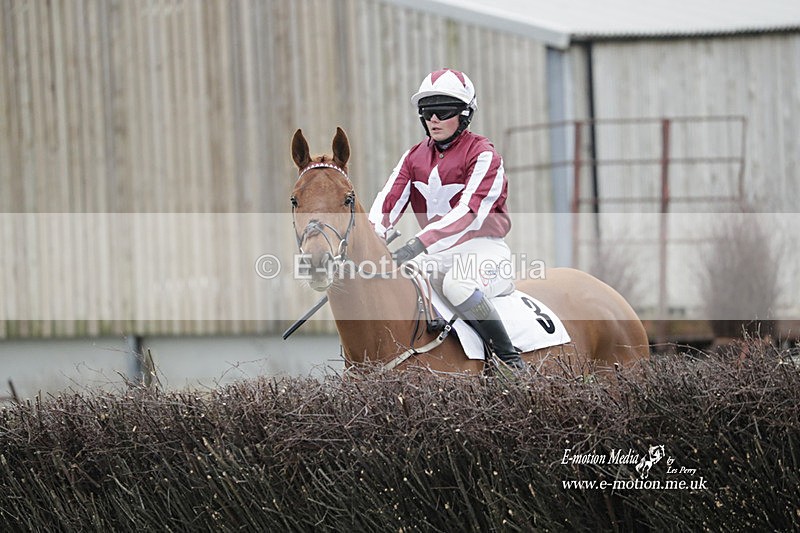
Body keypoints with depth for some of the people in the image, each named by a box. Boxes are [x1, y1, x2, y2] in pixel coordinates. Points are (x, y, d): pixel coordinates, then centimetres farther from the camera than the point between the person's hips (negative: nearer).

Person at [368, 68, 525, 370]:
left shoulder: (483, 155, -9)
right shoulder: (414, 158, 12)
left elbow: (470, 212, -23)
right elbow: (388, 201, -1)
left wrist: (419, 244, -35)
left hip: (481, 246, -7)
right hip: (438, 252, 7)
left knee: (457, 286, -37)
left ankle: (509, 358, -28)